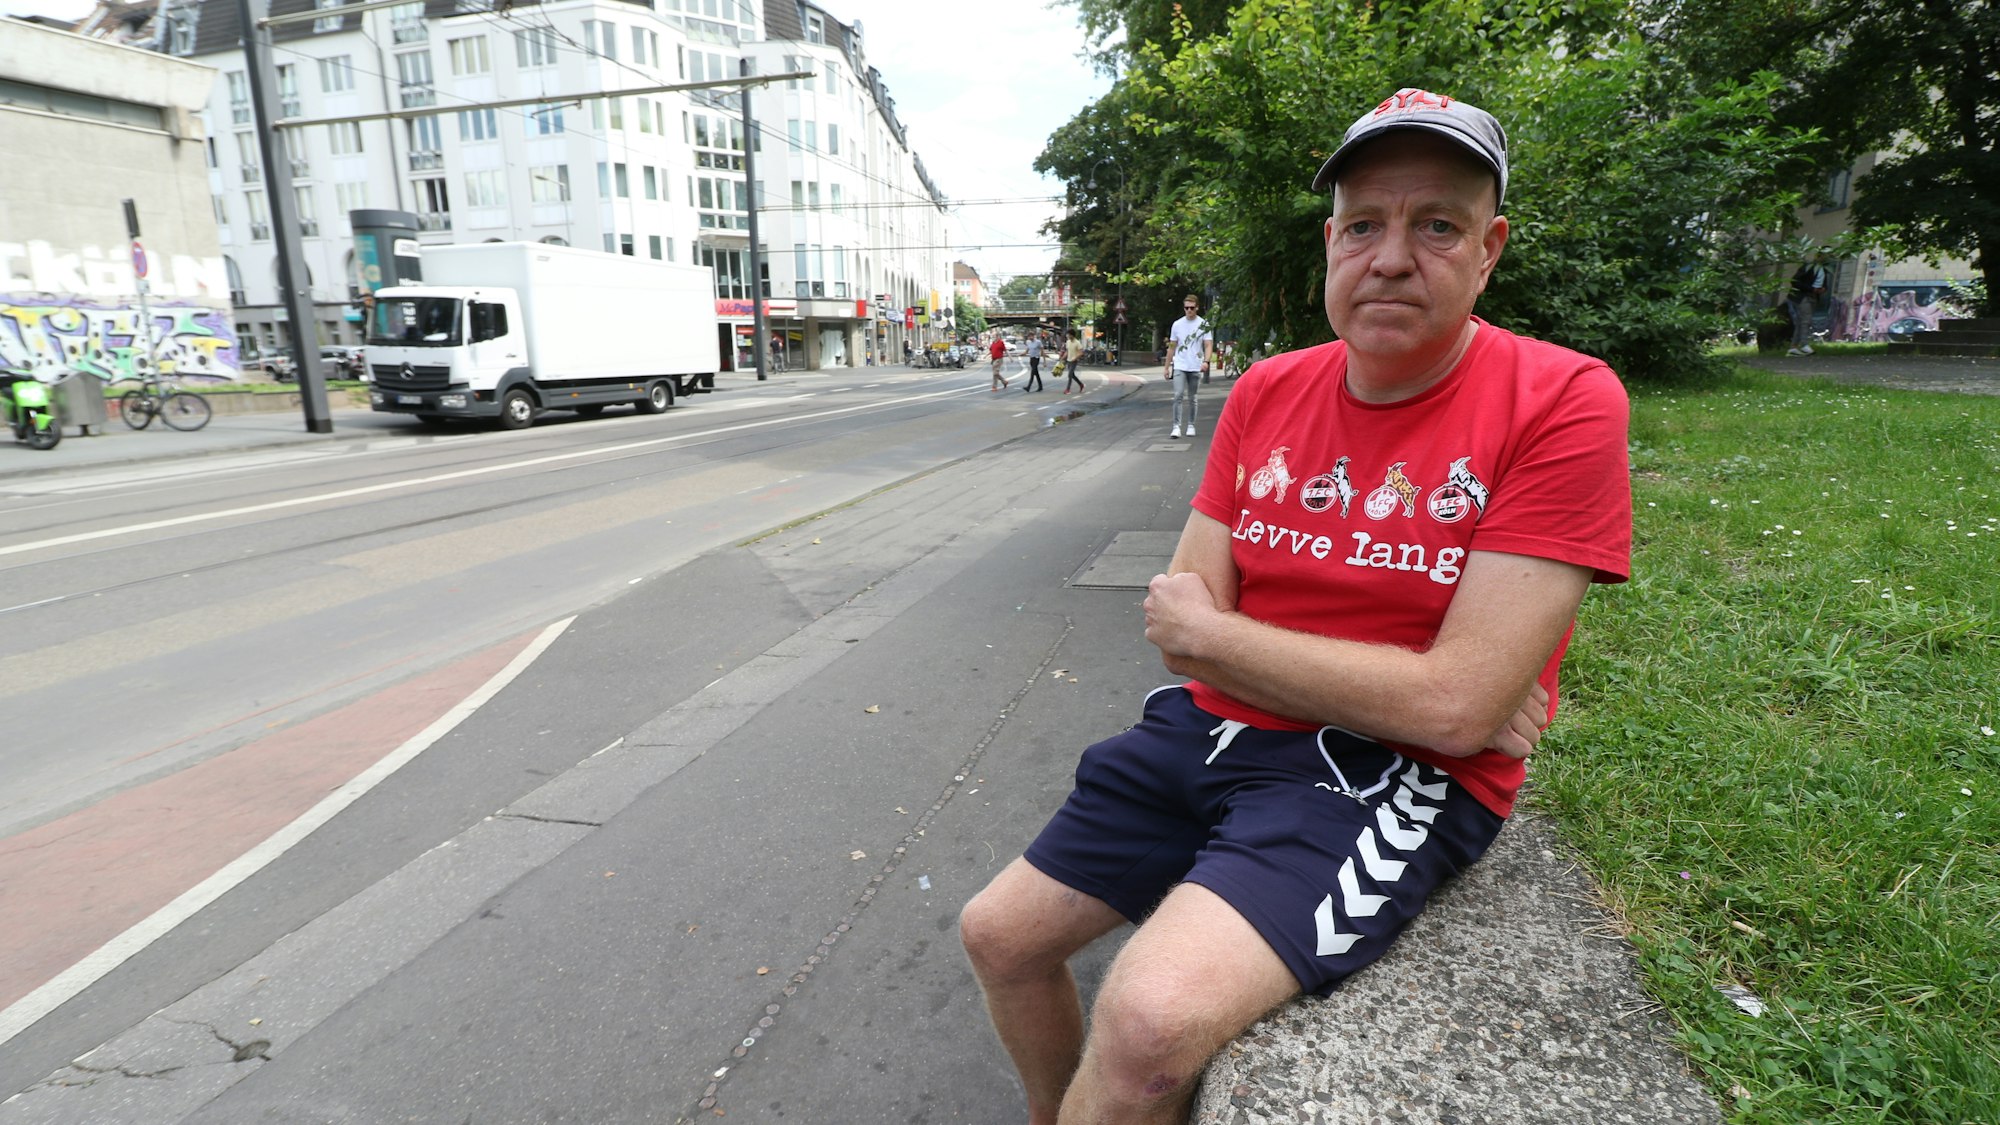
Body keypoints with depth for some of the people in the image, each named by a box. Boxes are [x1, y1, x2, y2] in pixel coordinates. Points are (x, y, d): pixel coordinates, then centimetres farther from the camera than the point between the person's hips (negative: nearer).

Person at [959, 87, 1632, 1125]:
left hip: (1391, 774, -5)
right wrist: (1405, 687, -13)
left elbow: (1453, 708, -20)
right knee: (996, 934, 10)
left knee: (1153, 1016, -29)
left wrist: (1208, 632, -12)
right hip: (1209, 729, 6)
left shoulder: (1562, 403, -11)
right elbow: (1183, 631, -2)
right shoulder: (1265, 394, 4)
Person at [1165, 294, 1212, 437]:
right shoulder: (1177, 324, 7)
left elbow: (1208, 345, -5)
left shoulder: (1204, 325, 1)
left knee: (1192, 398, 8)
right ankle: (1176, 426, -13)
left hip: (1196, 368, -1)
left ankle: (1191, 426, 19)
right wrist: (1167, 367, 11)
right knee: (1178, 395, -12)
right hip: (1179, 366, 1)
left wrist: (1206, 361, -23)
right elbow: (1172, 347, 13)